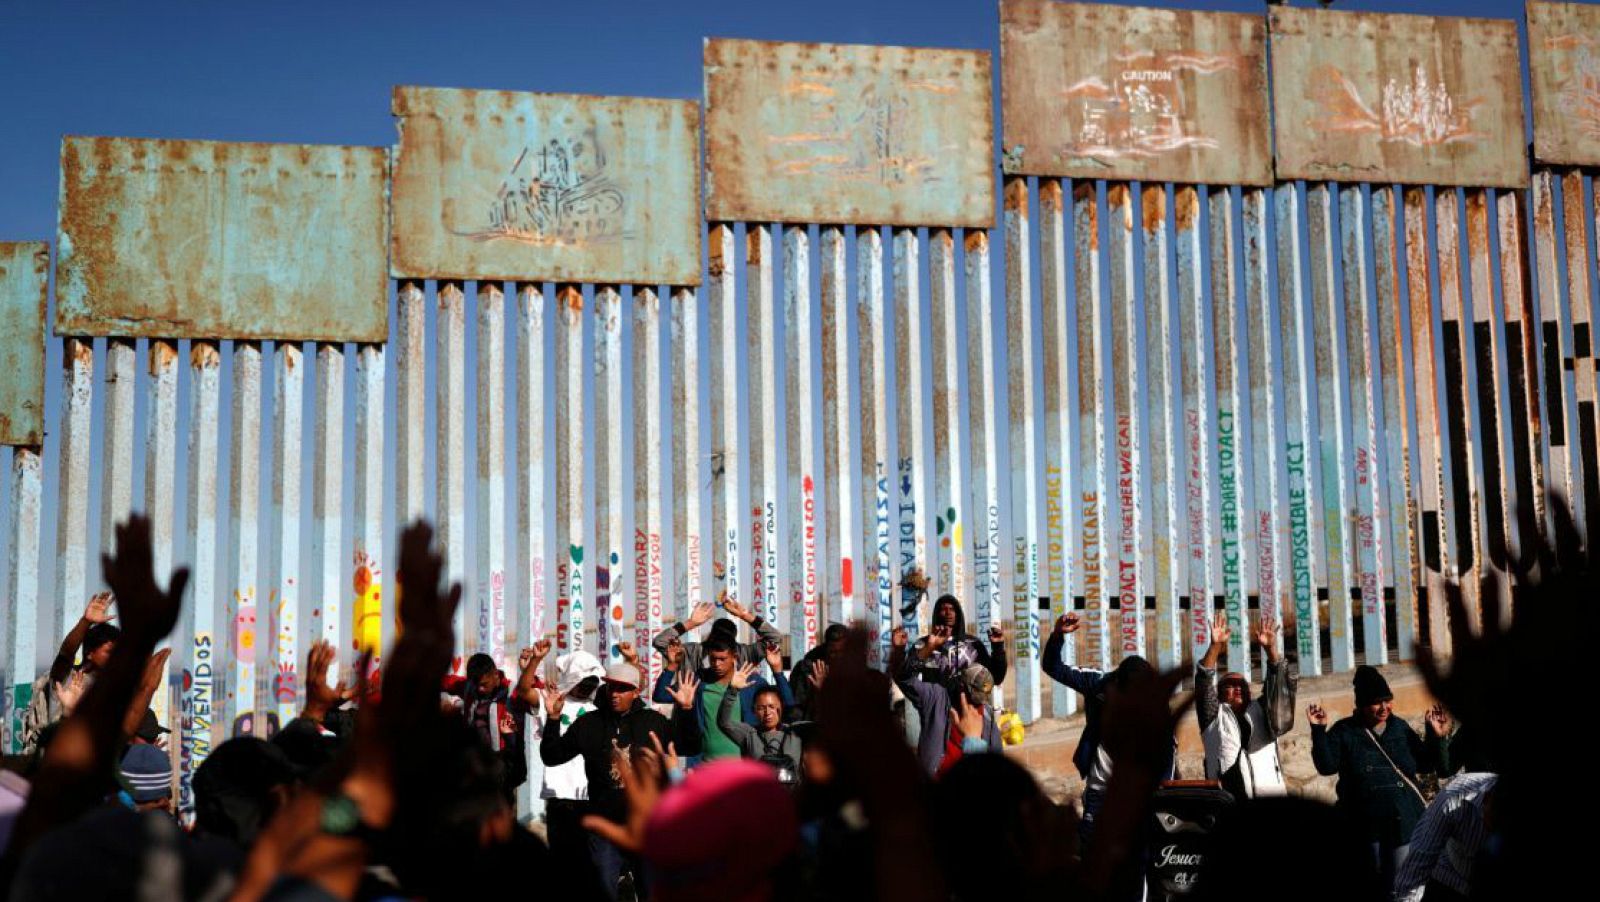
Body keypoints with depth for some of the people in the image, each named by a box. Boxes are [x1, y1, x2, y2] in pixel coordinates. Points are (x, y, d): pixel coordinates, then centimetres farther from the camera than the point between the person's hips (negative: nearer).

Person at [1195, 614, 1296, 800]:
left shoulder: (1261, 712, 21)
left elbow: (1277, 684, 10)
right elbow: (1204, 682, 0)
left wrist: (1270, 648, -4)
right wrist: (1216, 646, -12)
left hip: (1269, 795, 3)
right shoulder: (1215, 716, 14)